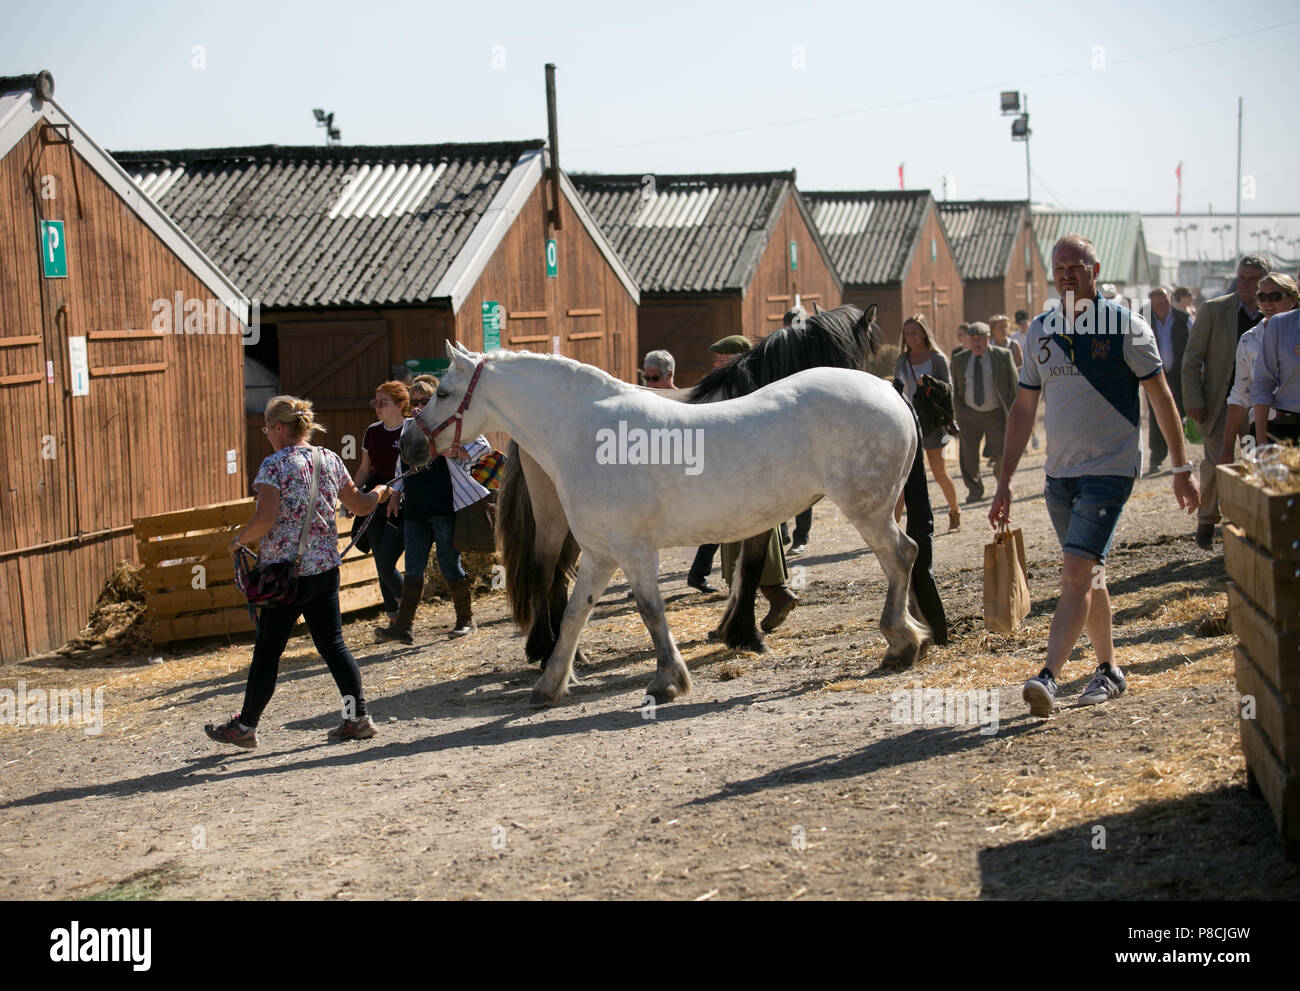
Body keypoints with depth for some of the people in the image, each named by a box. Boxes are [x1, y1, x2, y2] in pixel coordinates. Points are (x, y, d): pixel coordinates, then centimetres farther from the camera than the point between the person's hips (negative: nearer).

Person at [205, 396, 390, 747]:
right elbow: (359, 505, 16)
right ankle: (358, 718, 6)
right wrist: (380, 492, 37)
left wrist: (238, 540, -3)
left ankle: (245, 727, 16)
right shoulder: (330, 459, 6)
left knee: (267, 652, 5)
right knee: (333, 644, 11)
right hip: (326, 569, 6)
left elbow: (265, 519, -21)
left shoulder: (274, 465, -12)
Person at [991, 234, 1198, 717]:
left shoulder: (1125, 326, -6)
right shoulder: (1039, 330, 8)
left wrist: (1182, 468, -2)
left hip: (1110, 469, -6)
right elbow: (1023, 409, 12)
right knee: (1088, 576, 13)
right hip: (1059, 473, 6)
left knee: (1076, 572, -16)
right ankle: (1109, 670, 26)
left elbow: (1161, 398, -1)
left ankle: (1048, 677, -20)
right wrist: (1005, 481, 8)